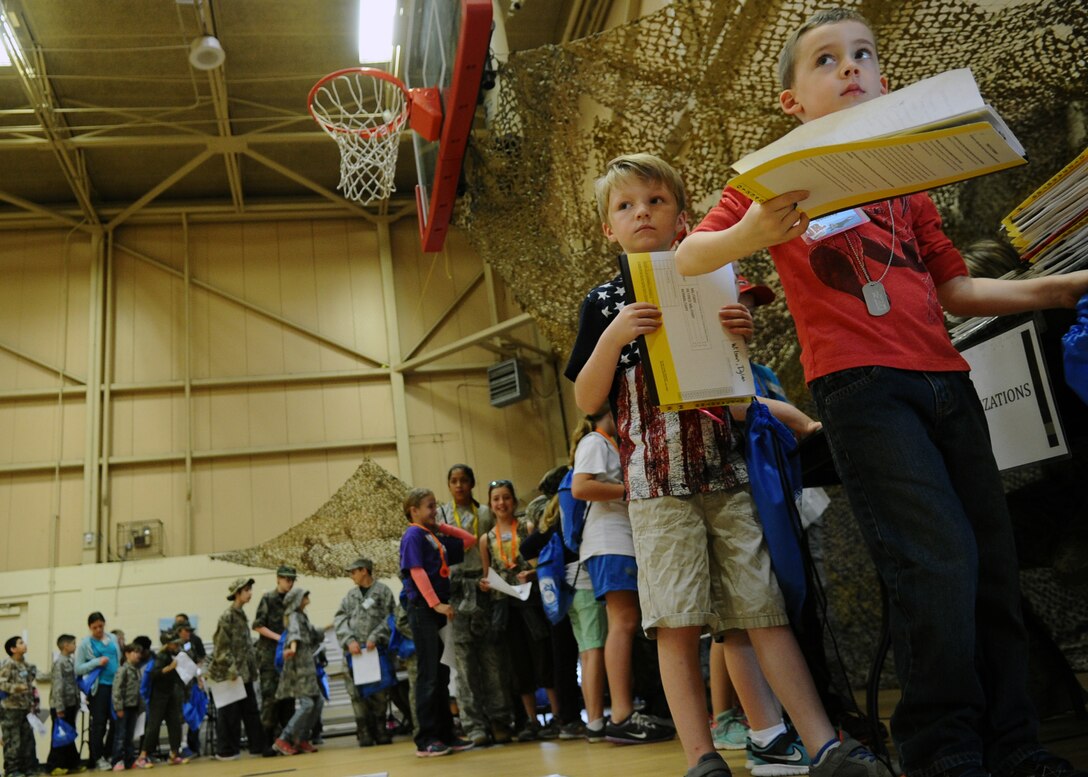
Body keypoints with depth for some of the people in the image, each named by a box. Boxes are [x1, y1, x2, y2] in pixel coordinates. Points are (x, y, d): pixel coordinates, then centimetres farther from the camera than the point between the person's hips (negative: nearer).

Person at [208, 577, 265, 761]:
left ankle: (258, 745, 12)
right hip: (229, 673, -8)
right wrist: (232, 668, -23)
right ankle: (226, 751, 8)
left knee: (251, 710, 8)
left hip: (244, 672, 8)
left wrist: (253, 668, 17)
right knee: (229, 713, -1)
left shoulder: (242, 615, 13)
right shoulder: (227, 616, -12)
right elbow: (221, 647, -17)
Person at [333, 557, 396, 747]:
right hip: (354, 651, 3)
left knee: (379, 692, 1)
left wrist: (375, 638, -13)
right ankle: (365, 733, 2)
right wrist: (349, 640, -6)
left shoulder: (383, 591, 4)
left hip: (376, 650, -3)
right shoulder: (351, 595, 15)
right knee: (357, 693, -4)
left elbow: (389, 618, -2)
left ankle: (380, 731, 13)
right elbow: (339, 619, 9)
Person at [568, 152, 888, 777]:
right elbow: (587, 400, 2)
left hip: (726, 472, 2)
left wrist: (740, 340, -2)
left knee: (763, 609, 0)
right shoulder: (606, 303, 8)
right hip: (657, 481, -2)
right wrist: (613, 337, -13)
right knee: (678, 623, -6)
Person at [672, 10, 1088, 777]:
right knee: (940, 562, -16)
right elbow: (688, 258, -2)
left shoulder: (908, 183, 24)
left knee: (993, 563, 5)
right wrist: (748, 235, -24)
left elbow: (954, 289, 23)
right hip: (860, 385, -6)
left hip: (944, 379, 6)